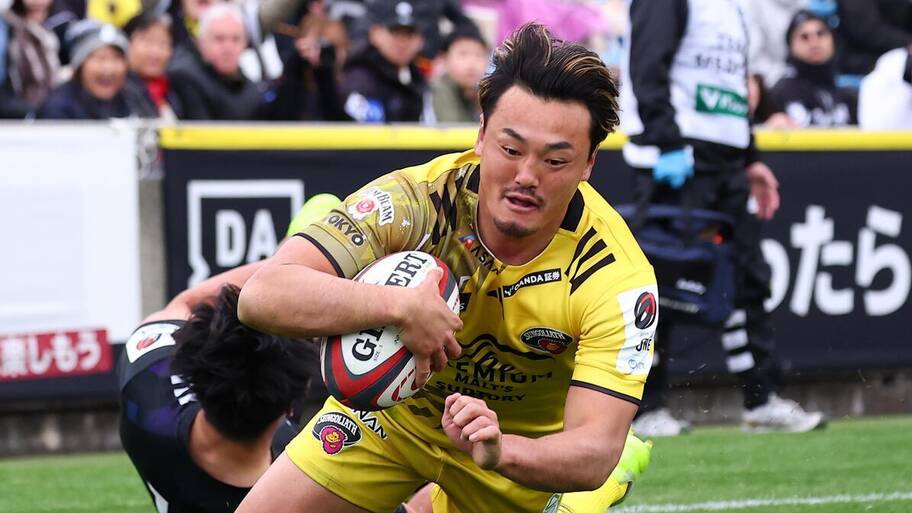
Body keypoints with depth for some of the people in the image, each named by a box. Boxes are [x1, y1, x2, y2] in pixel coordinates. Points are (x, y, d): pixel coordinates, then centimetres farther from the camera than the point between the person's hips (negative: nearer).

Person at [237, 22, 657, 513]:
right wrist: (400, 306, -55)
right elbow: (262, 296, -42)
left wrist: (500, 452, -57)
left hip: (529, 444, 1)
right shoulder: (414, 201, -32)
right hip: (393, 407, -1)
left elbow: (596, 454, -36)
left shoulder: (617, 276, -31)